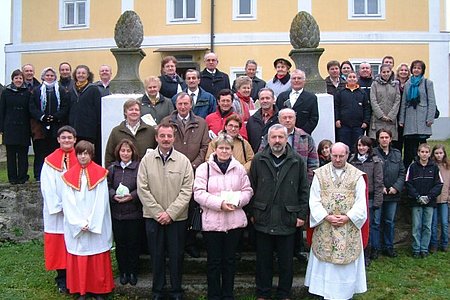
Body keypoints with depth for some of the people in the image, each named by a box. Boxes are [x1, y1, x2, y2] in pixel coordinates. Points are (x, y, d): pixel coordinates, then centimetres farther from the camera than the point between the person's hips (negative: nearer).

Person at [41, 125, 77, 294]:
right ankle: (62, 280, 15)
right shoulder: (50, 161, 0)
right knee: (59, 245, 3)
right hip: (56, 212, -1)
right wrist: (59, 207, -11)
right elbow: (47, 187, -4)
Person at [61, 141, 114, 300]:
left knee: (98, 260, 4)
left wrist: (91, 223, -11)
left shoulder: (100, 173, -1)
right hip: (76, 227, 1)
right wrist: (80, 223, -10)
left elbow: (101, 200, -5)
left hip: (97, 226, -1)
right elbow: (68, 202, -1)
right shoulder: (69, 176, 3)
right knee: (79, 259, 5)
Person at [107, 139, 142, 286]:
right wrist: (114, 196, -12)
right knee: (120, 243, 9)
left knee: (133, 243, 6)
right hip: (116, 212, 3)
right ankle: (123, 272, 22)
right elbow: (107, 187, 6)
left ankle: (133, 272, 21)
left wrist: (131, 196, -19)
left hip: (134, 213, -3)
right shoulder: (112, 168, 6)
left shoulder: (139, 168, -6)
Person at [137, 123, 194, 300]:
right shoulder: (147, 160, 1)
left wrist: (170, 213, -13)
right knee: (156, 256, 10)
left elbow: (186, 191, -6)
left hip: (177, 218, -1)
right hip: (153, 217, 1)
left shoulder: (183, 161, -2)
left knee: (176, 256, 7)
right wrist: (158, 213, -9)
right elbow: (143, 189, -4)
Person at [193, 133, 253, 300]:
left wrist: (236, 201, -12)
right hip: (212, 221, -2)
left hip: (235, 221, 3)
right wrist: (220, 203, -19)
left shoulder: (239, 168, 8)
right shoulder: (204, 168, -1)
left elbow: (247, 191, 8)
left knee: (230, 260, 12)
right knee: (214, 261, 7)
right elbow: (199, 193, -9)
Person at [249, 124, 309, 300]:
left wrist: (302, 214, -1)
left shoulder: (297, 161, 2)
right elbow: (251, 188, 5)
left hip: (288, 221, 0)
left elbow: (304, 190, 3)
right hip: (263, 220, 0)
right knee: (263, 261, 11)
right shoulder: (258, 160, 3)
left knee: (286, 262, 11)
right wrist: (252, 213, 2)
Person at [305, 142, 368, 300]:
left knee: (347, 261, 7)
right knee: (324, 261, 8)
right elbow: (314, 200, -1)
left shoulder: (357, 176, 1)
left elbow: (361, 203, -1)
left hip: (349, 227, 0)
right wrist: (326, 216, -13)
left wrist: (347, 217, -13)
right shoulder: (320, 173, 2)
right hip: (324, 226, 0)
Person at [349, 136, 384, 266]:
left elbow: (378, 183, -4)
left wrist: (377, 202, -8)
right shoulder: (352, 160, 7)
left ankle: (366, 256, 14)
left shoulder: (375, 161, -2)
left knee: (368, 227, 2)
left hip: (369, 199, -3)